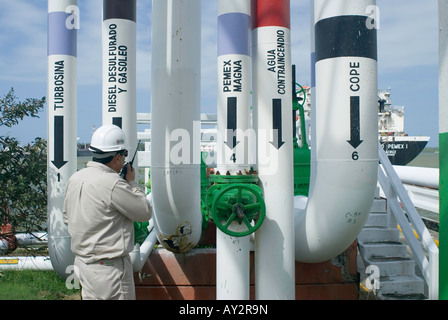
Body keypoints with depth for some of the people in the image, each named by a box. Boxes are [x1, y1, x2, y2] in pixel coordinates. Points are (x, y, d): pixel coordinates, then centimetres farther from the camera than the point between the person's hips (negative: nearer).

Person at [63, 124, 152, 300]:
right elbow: (145, 212, -13)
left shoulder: (74, 179, 3)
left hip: (82, 261, 8)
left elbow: (67, 217, 16)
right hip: (110, 267, -8)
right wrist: (132, 183, -1)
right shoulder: (113, 183, -23)